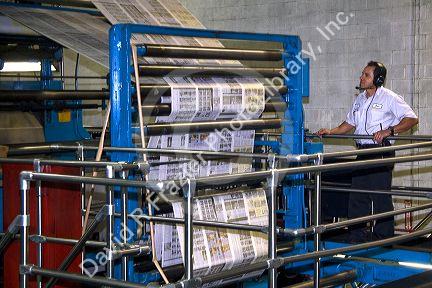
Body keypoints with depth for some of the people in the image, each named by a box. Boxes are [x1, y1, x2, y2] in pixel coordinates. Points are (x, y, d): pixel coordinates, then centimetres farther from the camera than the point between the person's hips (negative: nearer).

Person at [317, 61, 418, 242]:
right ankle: (357, 235, 15)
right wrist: (331, 132, 14)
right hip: (362, 152, 7)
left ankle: (383, 237, 2)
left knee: (381, 197, -5)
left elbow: (412, 119, -12)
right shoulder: (360, 99, 17)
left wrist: (388, 131, -23)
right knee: (357, 196, 7)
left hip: (381, 154, -7)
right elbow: (350, 123, 28)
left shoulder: (389, 98, -6)